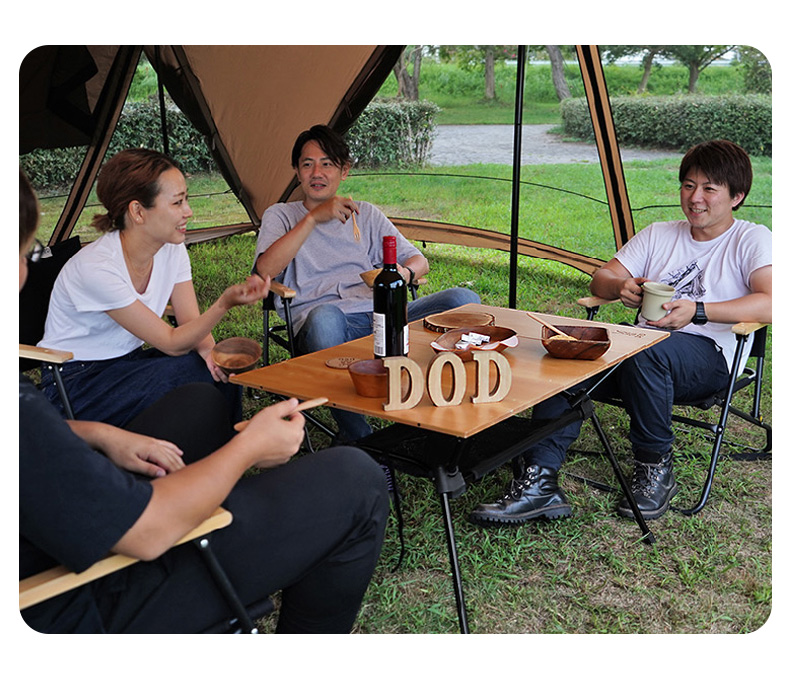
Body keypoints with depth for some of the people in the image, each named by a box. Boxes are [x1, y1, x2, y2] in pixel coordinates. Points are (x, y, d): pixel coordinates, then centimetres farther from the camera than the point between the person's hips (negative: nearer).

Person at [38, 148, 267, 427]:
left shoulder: (172, 250, -4)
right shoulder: (96, 268, -27)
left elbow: (191, 321, -3)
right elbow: (171, 342, -25)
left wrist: (208, 349, -26)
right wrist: (225, 303, -40)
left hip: (127, 363, 7)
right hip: (74, 385, -6)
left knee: (217, 370, -19)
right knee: (188, 372, -29)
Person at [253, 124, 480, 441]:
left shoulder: (366, 214, 26)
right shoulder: (280, 216, 16)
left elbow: (419, 261, 22)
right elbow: (265, 270, -5)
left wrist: (405, 273, -5)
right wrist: (314, 217, -11)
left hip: (380, 317, 4)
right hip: (325, 322, -3)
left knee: (465, 300, -19)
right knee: (324, 316, -42)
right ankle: (356, 438, -26)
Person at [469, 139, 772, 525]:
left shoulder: (752, 240, 7)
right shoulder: (658, 235, 22)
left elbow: (769, 305, -11)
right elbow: (600, 280, 14)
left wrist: (697, 311, -25)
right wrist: (620, 286, -11)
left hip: (709, 355, -4)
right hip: (640, 351, 5)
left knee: (644, 349, -38)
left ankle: (656, 469, -18)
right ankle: (539, 481, -29)